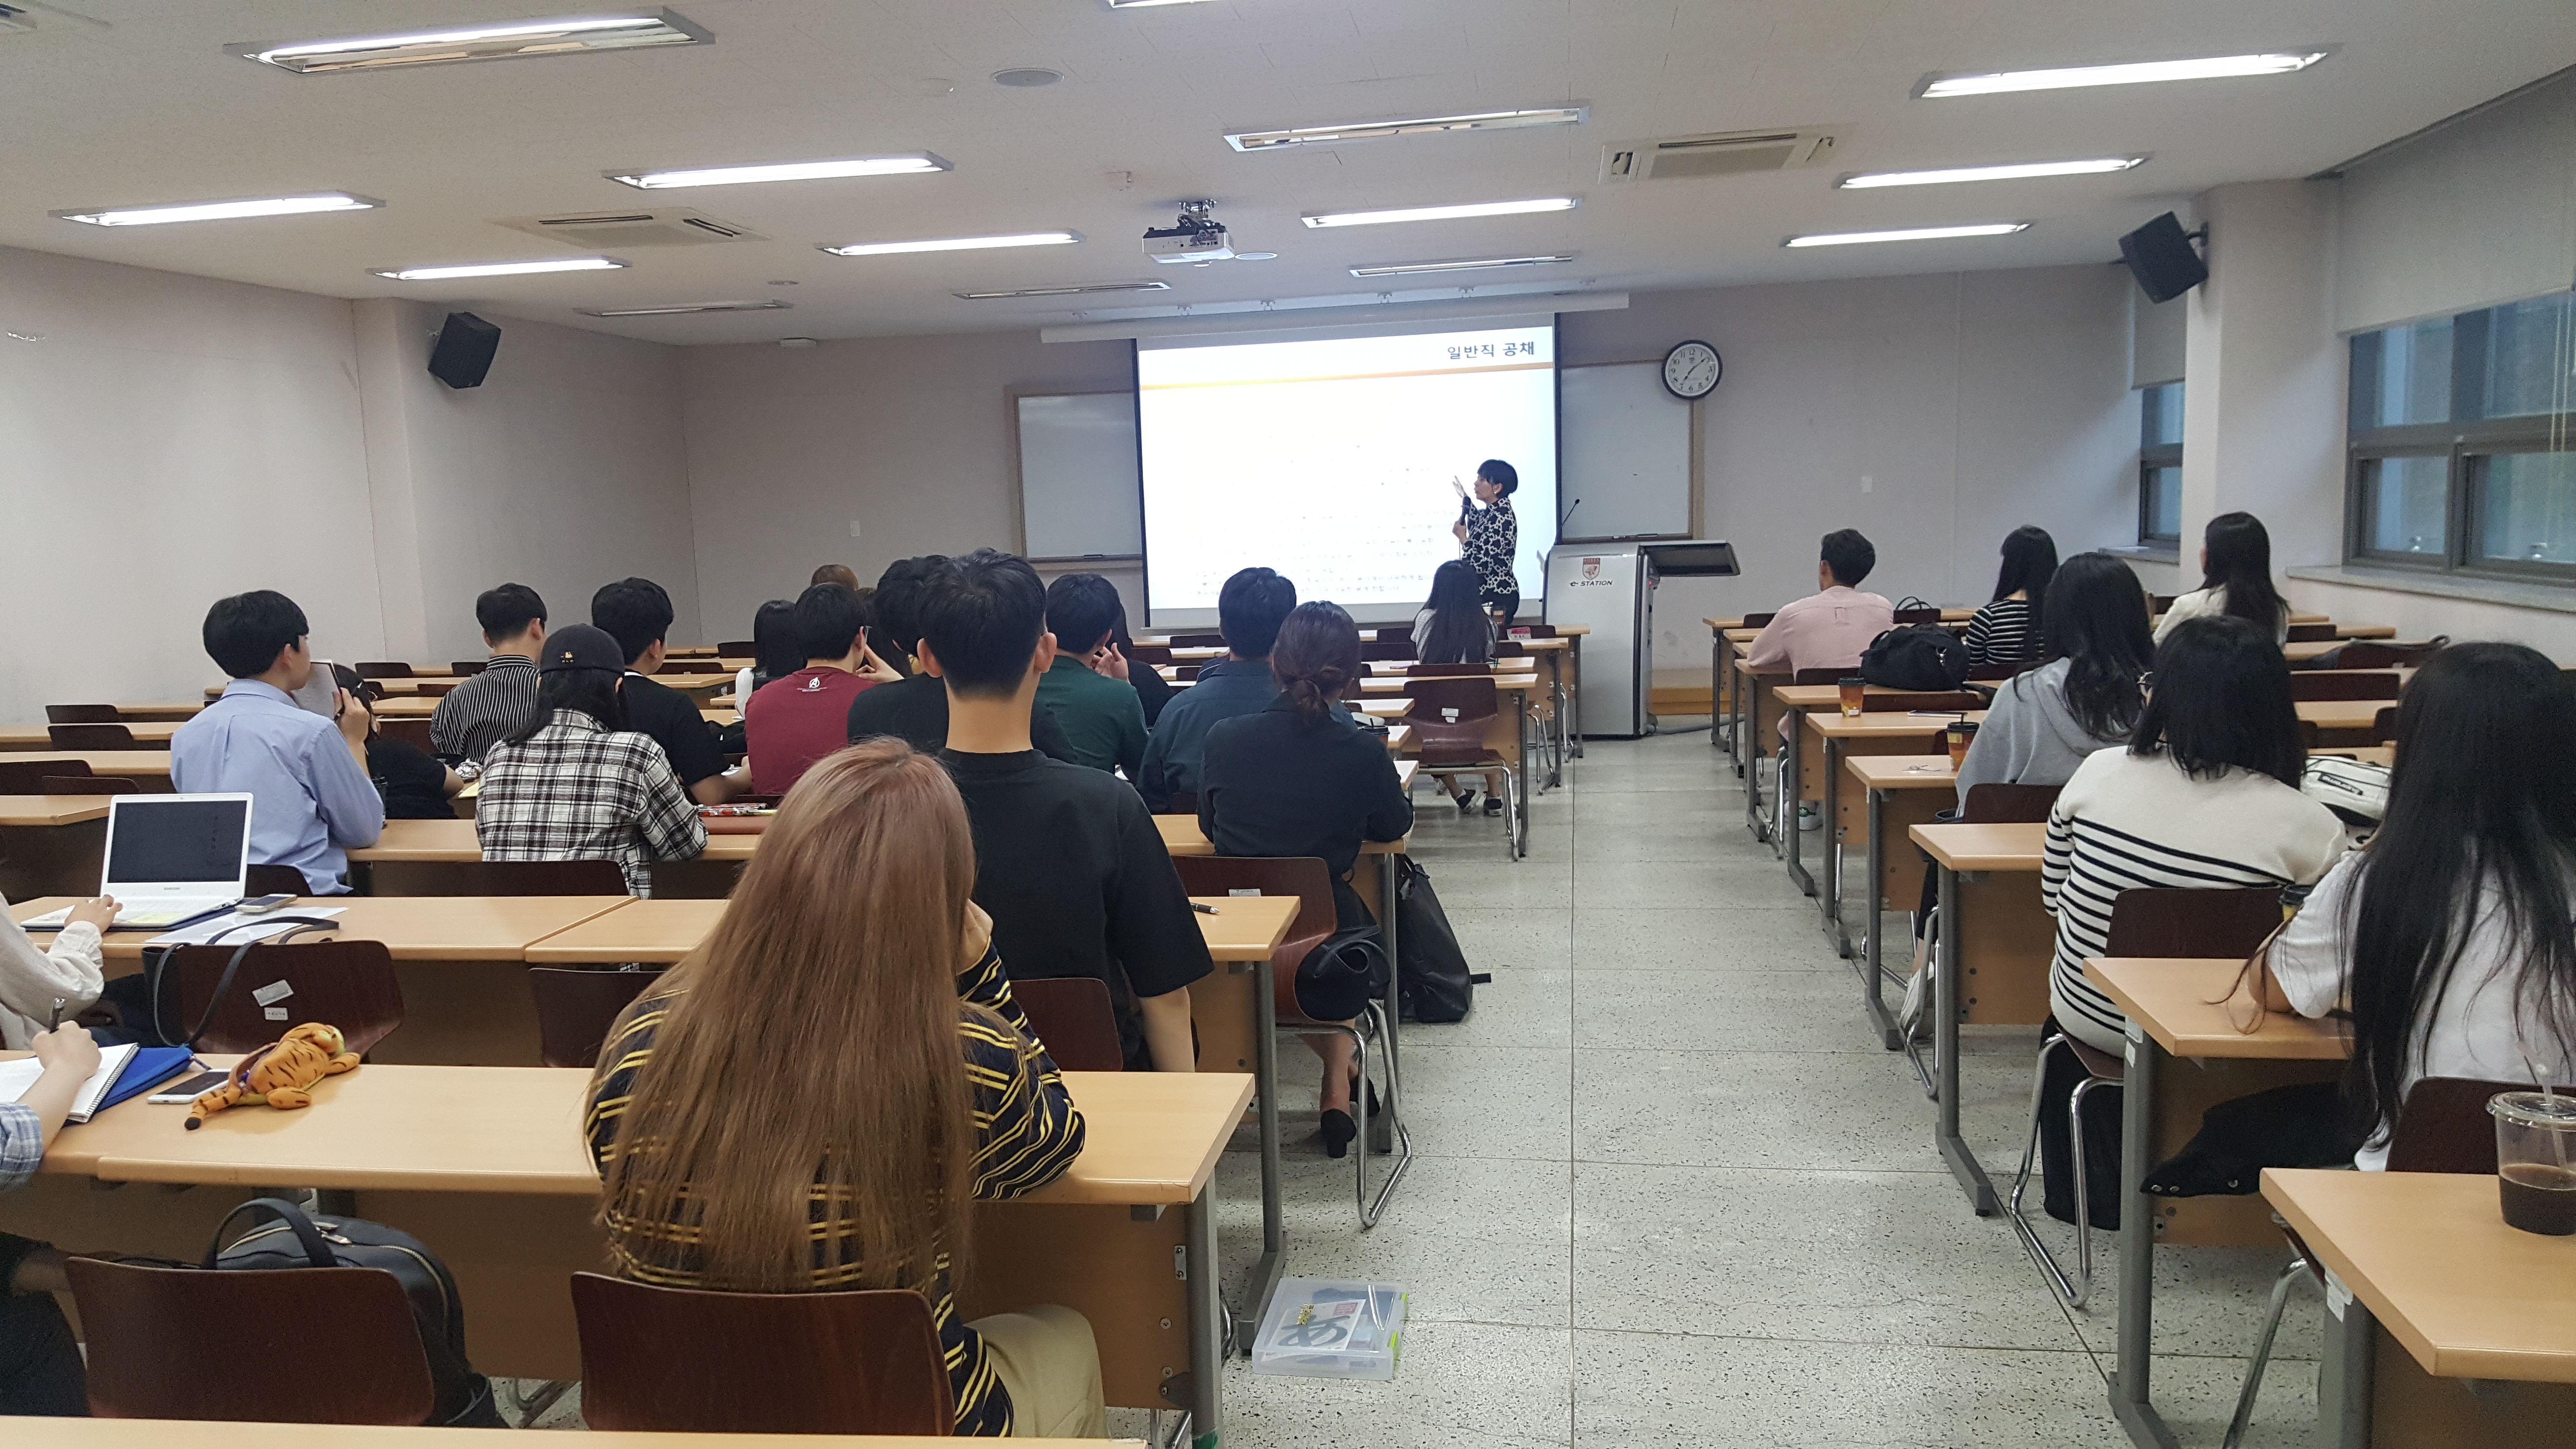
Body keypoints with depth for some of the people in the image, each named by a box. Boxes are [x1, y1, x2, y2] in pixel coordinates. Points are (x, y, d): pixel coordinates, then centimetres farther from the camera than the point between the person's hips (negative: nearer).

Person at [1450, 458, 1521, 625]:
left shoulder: (1502, 519, -21)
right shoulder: (1491, 513, 8)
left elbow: (1481, 565, -25)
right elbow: (1476, 527, 36)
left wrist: (1462, 538, -12)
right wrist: (1465, 498, 37)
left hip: (1497, 599, -10)